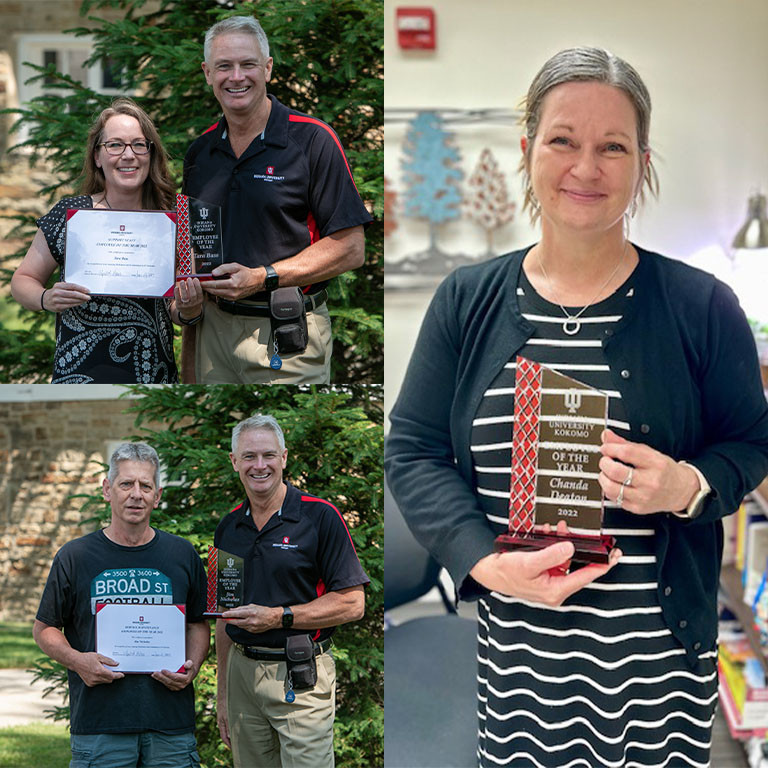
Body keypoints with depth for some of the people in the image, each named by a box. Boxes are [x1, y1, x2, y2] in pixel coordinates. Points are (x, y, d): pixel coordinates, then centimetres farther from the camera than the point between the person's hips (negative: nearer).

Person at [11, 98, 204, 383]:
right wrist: (46, 299, -19)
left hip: (156, 372, 2)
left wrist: (188, 311, -15)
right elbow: (23, 280, 2)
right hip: (80, 374, -2)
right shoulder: (70, 214, -6)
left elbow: (173, 310, 7)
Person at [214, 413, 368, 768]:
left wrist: (278, 616, -17)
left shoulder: (320, 517, -7)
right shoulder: (228, 528, 10)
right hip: (242, 671, 5)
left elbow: (352, 604, -9)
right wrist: (222, 695, 14)